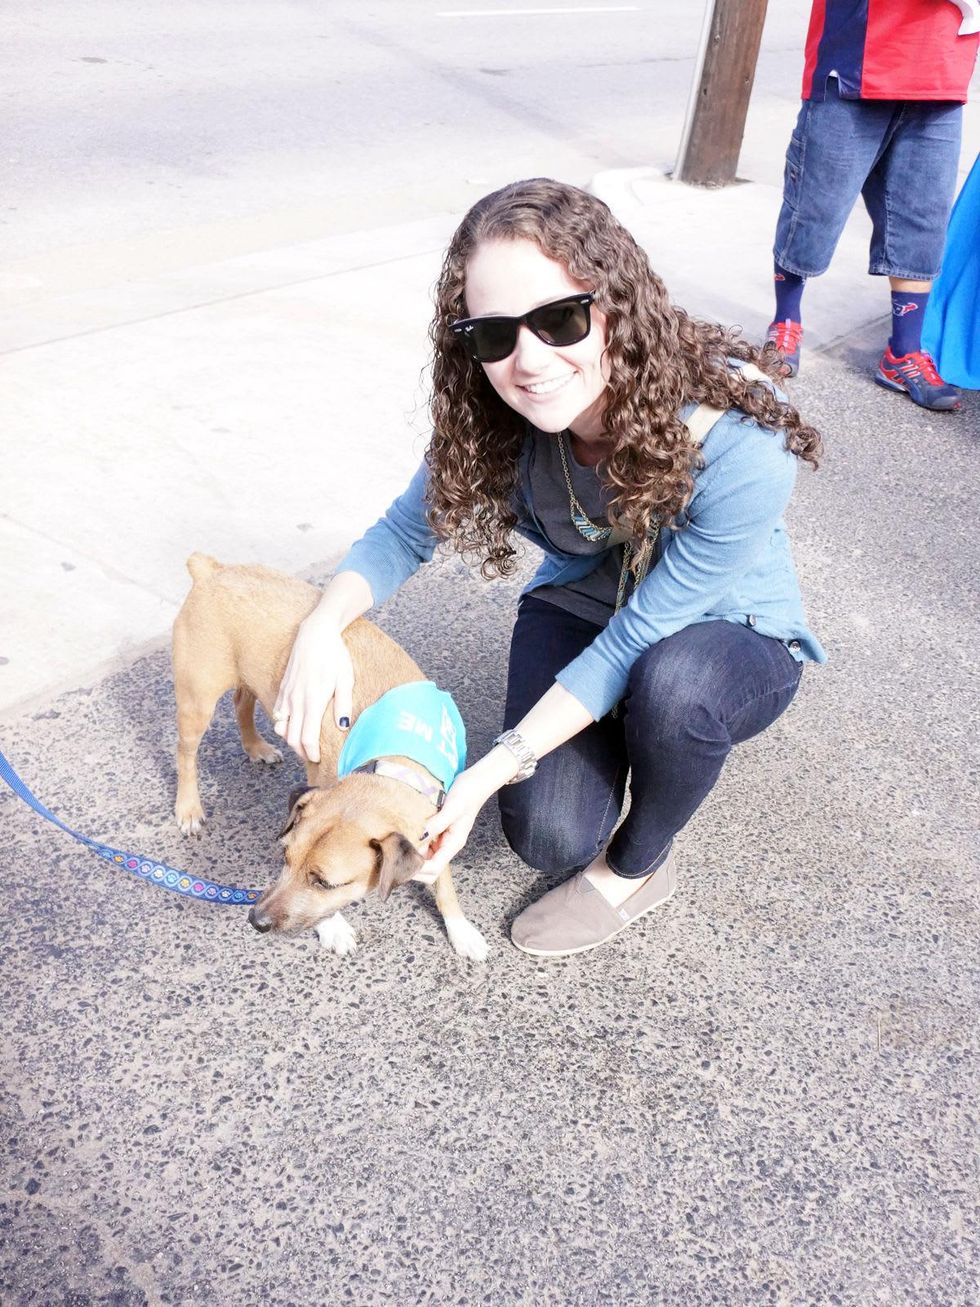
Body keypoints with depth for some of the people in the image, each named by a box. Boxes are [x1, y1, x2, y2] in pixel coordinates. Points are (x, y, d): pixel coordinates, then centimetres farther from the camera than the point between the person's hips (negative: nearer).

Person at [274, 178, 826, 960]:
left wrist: (494, 770, -31)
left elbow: (638, 638, -30)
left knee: (672, 680, -38)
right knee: (550, 836, -19)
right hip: (582, 607, 2)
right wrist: (324, 626, -27)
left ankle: (636, 868, -5)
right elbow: (406, 531, -7)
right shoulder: (494, 422, -22)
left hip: (731, 633, -2)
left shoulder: (738, 446, -36)